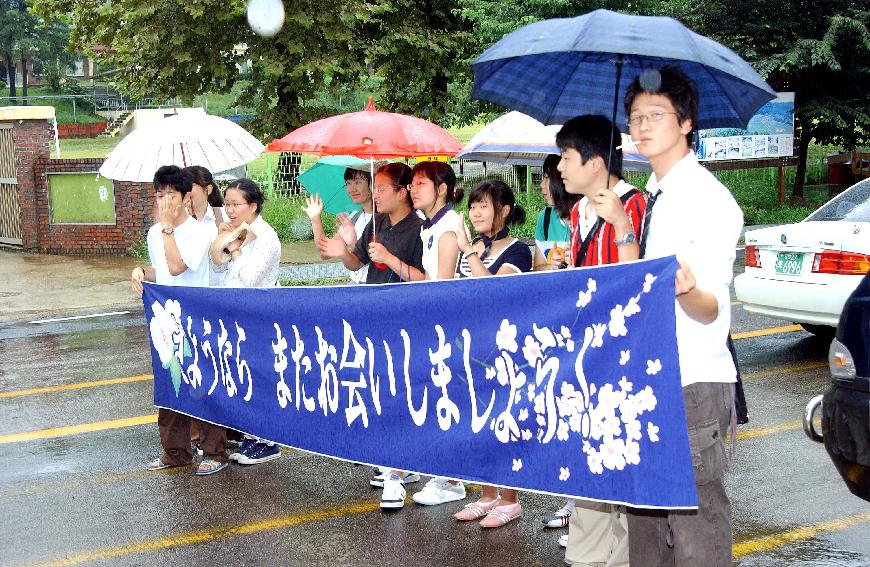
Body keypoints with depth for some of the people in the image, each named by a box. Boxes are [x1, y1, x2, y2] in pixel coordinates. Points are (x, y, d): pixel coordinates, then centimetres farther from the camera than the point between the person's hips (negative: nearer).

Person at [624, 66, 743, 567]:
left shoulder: (709, 198, -12)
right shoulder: (653, 197, 14)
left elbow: (711, 309, -21)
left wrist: (687, 290, -40)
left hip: (695, 383, -9)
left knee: (696, 519, -6)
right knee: (645, 515, 15)